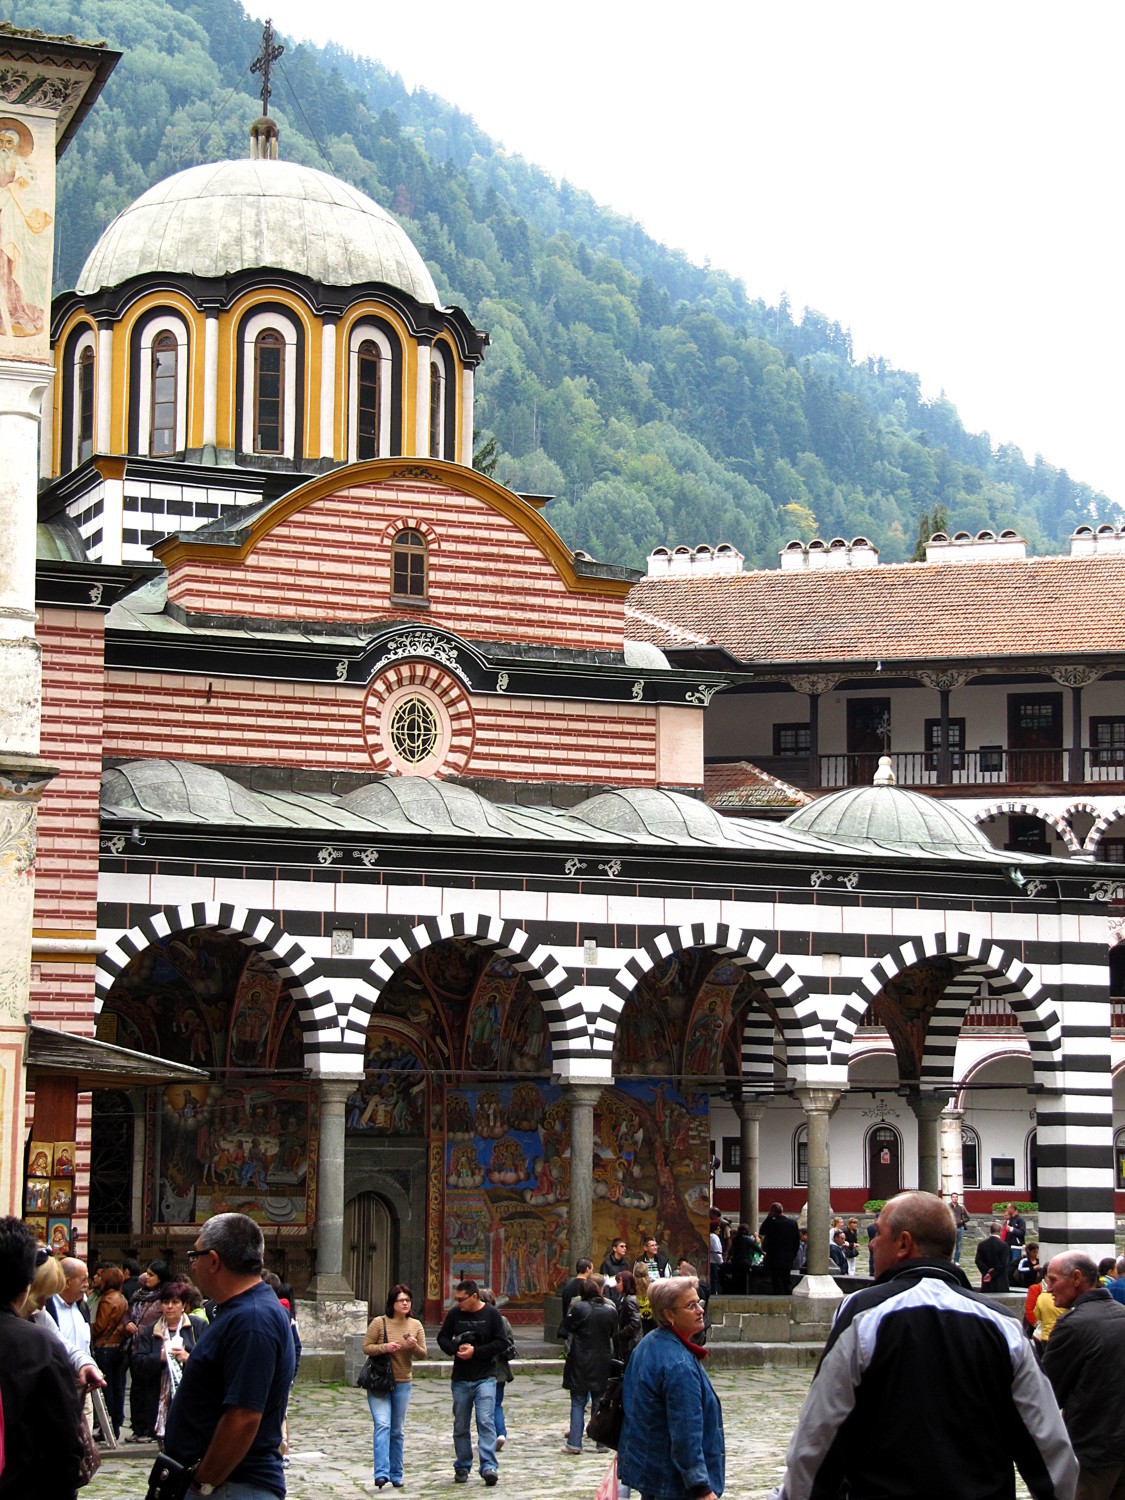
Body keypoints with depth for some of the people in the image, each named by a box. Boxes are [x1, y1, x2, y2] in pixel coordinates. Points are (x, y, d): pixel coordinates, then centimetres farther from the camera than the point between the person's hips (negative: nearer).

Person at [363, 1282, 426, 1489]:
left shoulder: (416, 1325, 6)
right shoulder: (379, 1323, -5)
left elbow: (423, 1355, 8)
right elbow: (366, 1347, -4)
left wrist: (414, 1347, -14)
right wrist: (385, 1347, -20)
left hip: (403, 1383, 4)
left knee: (397, 1431, 10)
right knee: (382, 1425, -17)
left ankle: (396, 1474, 18)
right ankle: (381, 1473, -23)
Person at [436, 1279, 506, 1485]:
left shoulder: (491, 1314, -3)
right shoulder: (454, 1314, 4)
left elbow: (501, 1343, -5)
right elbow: (442, 1338, 10)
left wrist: (475, 1351, -15)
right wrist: (456, 1349, -10)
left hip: (485, 1378, -3)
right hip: (460, 1379, 3)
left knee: (486, 1422, -14)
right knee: (460, 1427, 8)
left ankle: (489, 1467, -17)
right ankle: (462, 1468, 19)